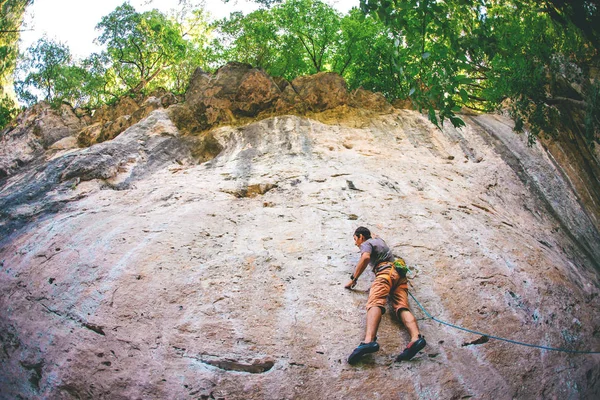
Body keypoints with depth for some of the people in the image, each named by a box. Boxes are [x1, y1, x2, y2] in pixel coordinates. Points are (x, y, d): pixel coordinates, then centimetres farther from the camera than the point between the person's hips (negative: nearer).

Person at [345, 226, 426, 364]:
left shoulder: (366, 244, 14)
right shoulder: (379, 240, 37)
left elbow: (366, 257, -10)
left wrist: (353, 279, -6)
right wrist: (372, 234, 84)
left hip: (386, 272, -7)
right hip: (400, 275, 8)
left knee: (375, 303, -28)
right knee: (402, 306, -15)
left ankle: (369, 340, -55)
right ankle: (416, 338, -45)